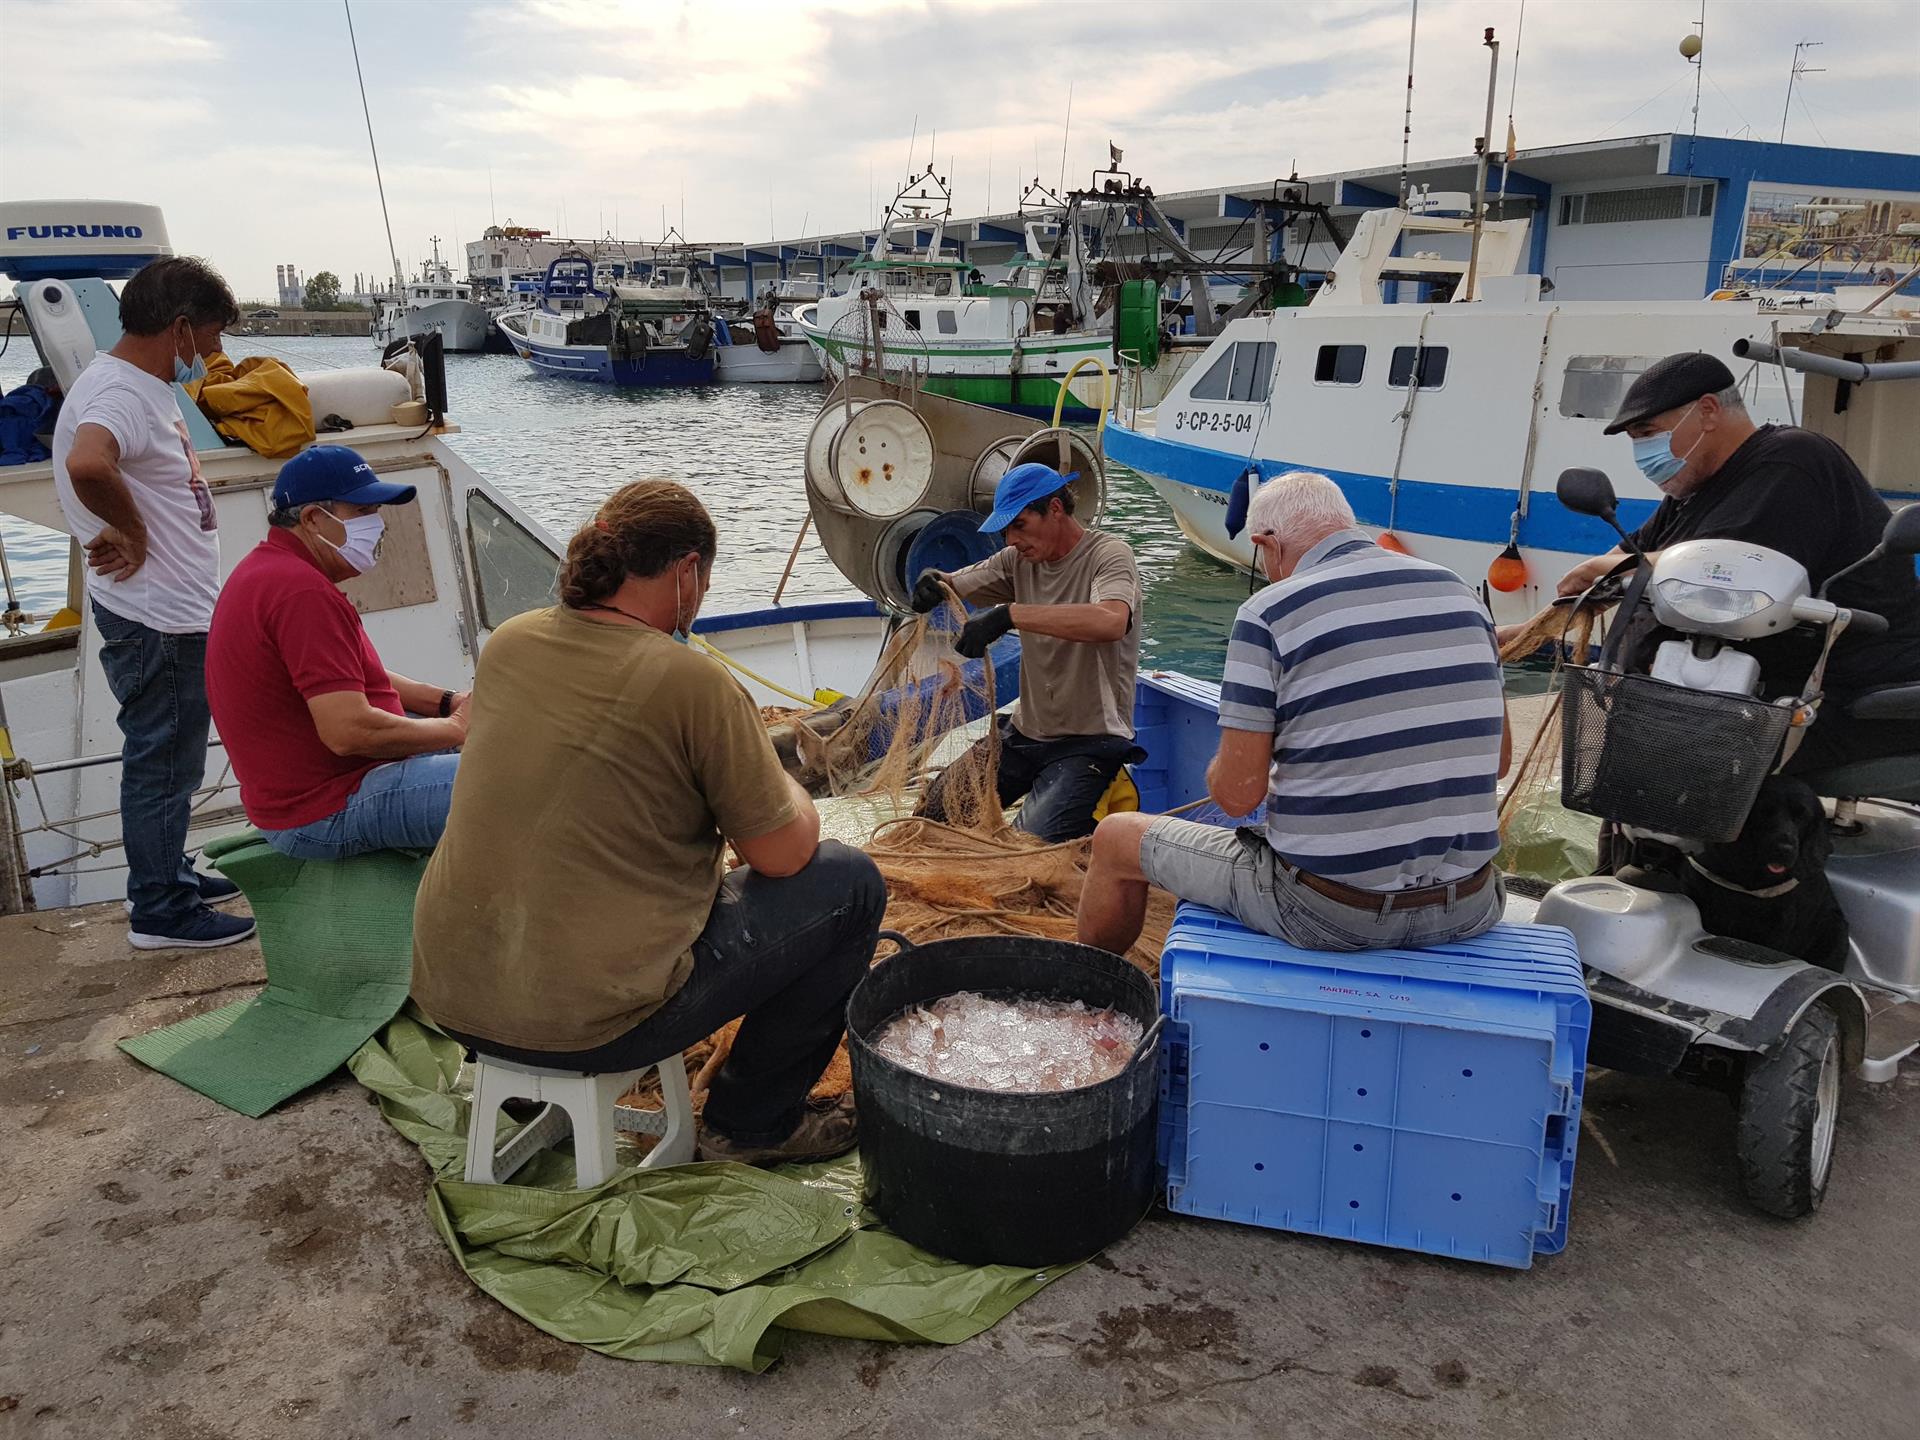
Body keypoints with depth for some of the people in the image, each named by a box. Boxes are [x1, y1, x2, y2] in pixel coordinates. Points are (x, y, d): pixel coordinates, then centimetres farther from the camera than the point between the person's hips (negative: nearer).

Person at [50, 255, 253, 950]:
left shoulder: (143, 386, 11)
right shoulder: (119, 393, -21)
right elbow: (87, 464, -43)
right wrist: (132, 532, -26)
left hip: (175, 614, 10)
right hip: (156, 624, -10)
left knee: (166, 760, 22)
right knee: (163, 764, 1)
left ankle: (167, 874, 37)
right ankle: (161, 912, 14)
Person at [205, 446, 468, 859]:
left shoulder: (273, 569, 13)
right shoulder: (303, 593, -23)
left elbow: (353, 681, 20)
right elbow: (350, 732, -29)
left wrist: (449, 702, 6)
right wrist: (456, 727, -15)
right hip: (324, 814, -12)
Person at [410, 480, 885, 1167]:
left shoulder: (508, 642, 2)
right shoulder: (693, 682, -18)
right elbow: (782, 854, -10)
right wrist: (786, 789, 12)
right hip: (593, 1023, -7)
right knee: (850, 881, 7)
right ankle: (752, 1123, 18)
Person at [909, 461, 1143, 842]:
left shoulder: (1110, 554, -13)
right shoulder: (1020, 560, 7)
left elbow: (1111, 621, -35)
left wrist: (1009, 614, -39)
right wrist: (932, 585, -16)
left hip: (1088, 741, -7)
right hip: (1024, 731, 7)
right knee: (932, 811, 4)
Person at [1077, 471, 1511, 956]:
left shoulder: (1269, 612, -13)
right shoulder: (1461, 592, 4)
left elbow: (1237, 794, -13)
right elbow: (1499, 762, 12)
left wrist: (1217, 772, 10)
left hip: (1328, 912, -5)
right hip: (1465, 909, 6)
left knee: (1116, 837, 16)